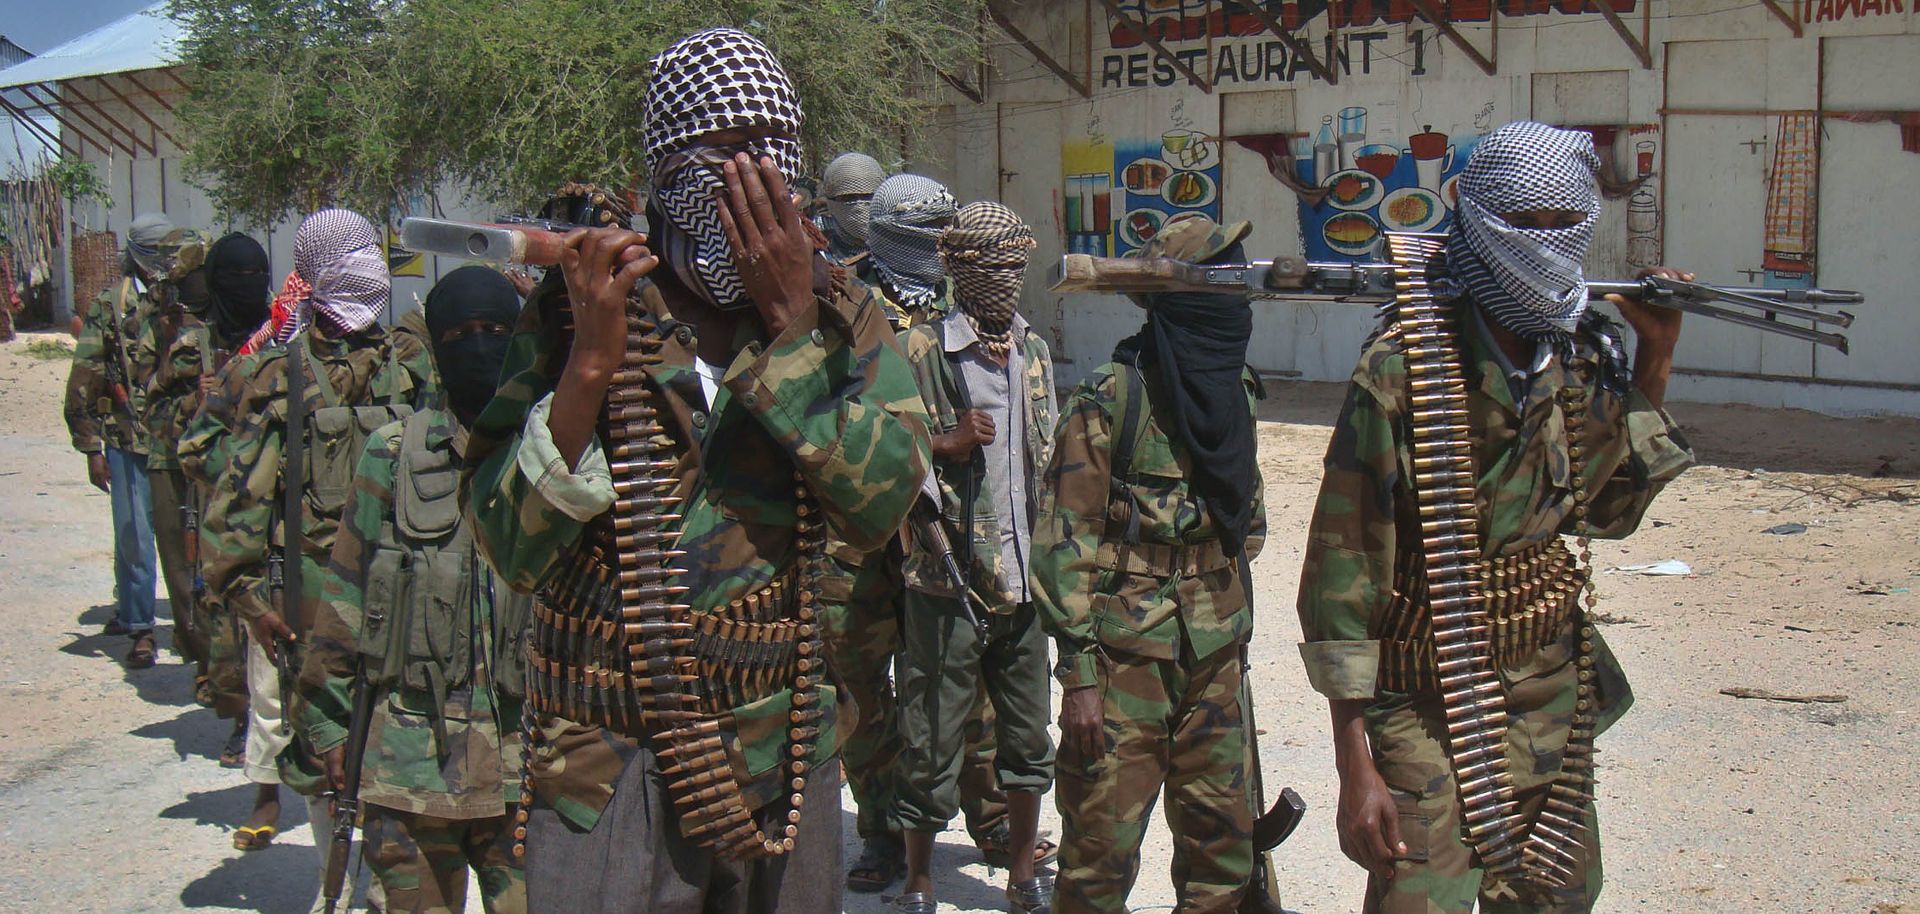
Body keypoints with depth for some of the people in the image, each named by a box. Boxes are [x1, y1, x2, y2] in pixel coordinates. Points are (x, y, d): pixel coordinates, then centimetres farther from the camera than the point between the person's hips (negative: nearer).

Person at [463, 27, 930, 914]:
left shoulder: (837, 316, 1)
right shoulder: (575, 309, -5)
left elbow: (880, 502, -14)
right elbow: (511, 547, -11)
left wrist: (790, 326, -17)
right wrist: (592, 362, -21)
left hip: (785, 752, 2)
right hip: (607, 770, -2)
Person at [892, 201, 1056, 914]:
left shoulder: (1034, 353, 11)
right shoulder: (919, 352, -8)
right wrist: (945, 445, -21)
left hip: (1024, 579, 5)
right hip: (948, 581, -5)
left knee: (1029, 736, 14)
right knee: (933, 740, 3)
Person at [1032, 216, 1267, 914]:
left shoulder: (1233, 390, 8)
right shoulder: (1110, 401, -12)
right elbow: (1067, 540, -12)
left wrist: (1234, 624, 18)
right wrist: (1080, 671, -14)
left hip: (1218, 657, 6)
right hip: (1127, 655, -6)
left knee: (1223, 834, 11)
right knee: (1102, 841, 1)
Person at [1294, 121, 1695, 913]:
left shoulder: (1590, 359, 1)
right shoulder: (1404, 370, -17)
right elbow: (1343, 565, -15)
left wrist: (1653, 365, 4)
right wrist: (1355, 762, -16)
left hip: (1556, 698, 6)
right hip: (1429, 708, -6)